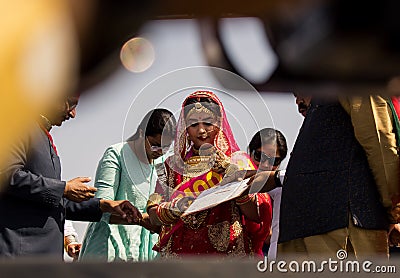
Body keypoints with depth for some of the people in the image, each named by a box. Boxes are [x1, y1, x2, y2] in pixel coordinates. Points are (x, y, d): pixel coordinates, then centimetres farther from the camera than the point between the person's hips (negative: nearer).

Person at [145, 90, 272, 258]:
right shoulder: (174, 165, 16)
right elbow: (154, 217, 8)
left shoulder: (238, 161, 10)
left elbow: (257, 215, -1)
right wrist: (175, 208, -12)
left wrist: (230, 172, -9)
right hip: (181, 253, 2)